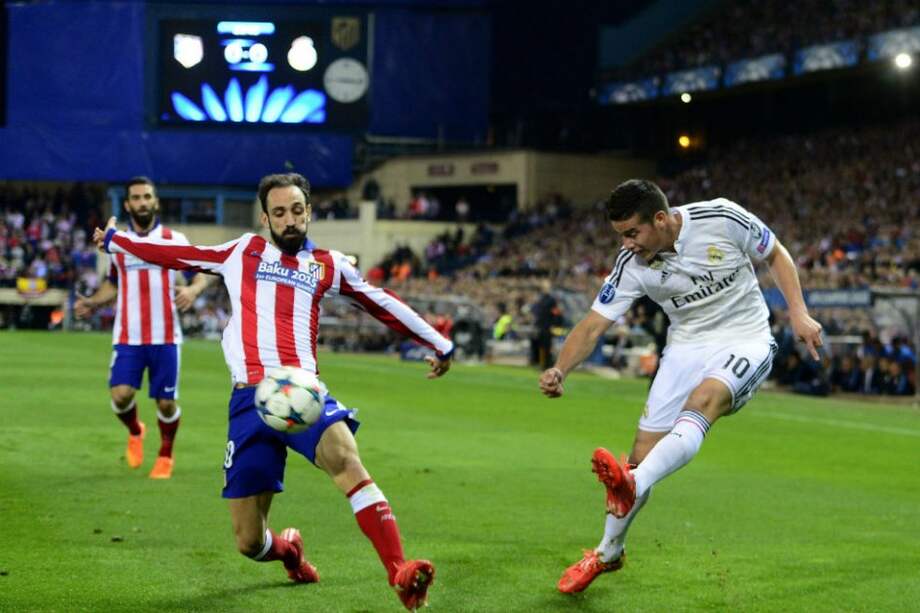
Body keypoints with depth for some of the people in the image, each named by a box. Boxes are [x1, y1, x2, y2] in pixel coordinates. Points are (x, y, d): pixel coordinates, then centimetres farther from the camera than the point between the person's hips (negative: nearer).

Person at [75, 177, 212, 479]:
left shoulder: (175, 240, 3)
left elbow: (202, 272, 3)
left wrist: (193, 289, -20)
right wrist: (92, 302, 7)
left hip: (165, 337, -1)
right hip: (128, 337, 1)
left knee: (166, 402, 1)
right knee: (120, 394, -15)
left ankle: (165, 456, 26)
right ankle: (135, 431, 19)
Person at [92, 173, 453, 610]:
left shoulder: (328, 266, 17)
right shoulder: (243, 253, 17)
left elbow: (383, 305, 27)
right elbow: (177, 255, 26)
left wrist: (439, 345, 33)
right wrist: (115, 240, 34)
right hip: (249, 401, 1)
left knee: (347, 462, -34)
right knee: (249, 543, -1)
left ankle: (401, 574, -39)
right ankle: (287, 548, 36)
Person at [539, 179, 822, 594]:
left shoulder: (722, 218, -17)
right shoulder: (631, 264, -9)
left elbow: (775, 255, 0)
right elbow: (593, 325, -9)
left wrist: (798, 313, -8)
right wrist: (560, 370, -27)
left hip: (745, 340, -3)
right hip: (686, 348, 4)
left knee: (702, 401, -35)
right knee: (644, 448, -3)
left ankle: (633, 486, -56)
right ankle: (609, 553, 16)